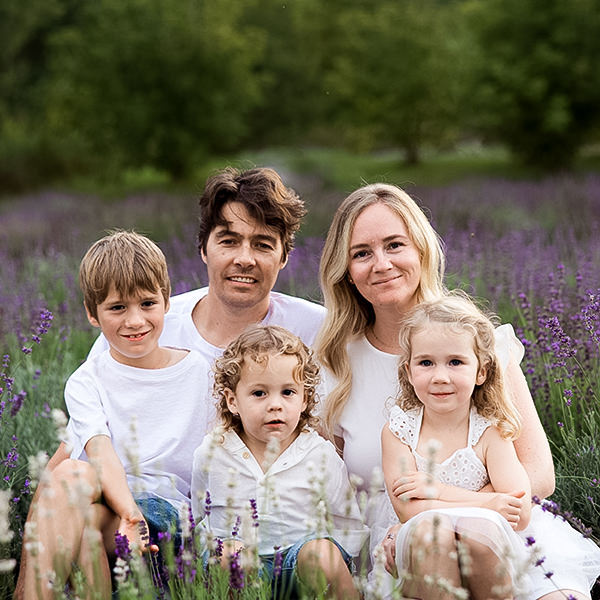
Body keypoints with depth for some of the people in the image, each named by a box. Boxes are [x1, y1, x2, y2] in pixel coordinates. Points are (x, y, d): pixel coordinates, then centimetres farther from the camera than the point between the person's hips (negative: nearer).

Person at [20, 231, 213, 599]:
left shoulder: (199, 372, 10)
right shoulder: (86, 382, 6)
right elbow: (101, 454, -12)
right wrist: (130, 513, -31)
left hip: (169, 509, -1)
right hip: (105, 499, 2)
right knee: (71, 473, -33)